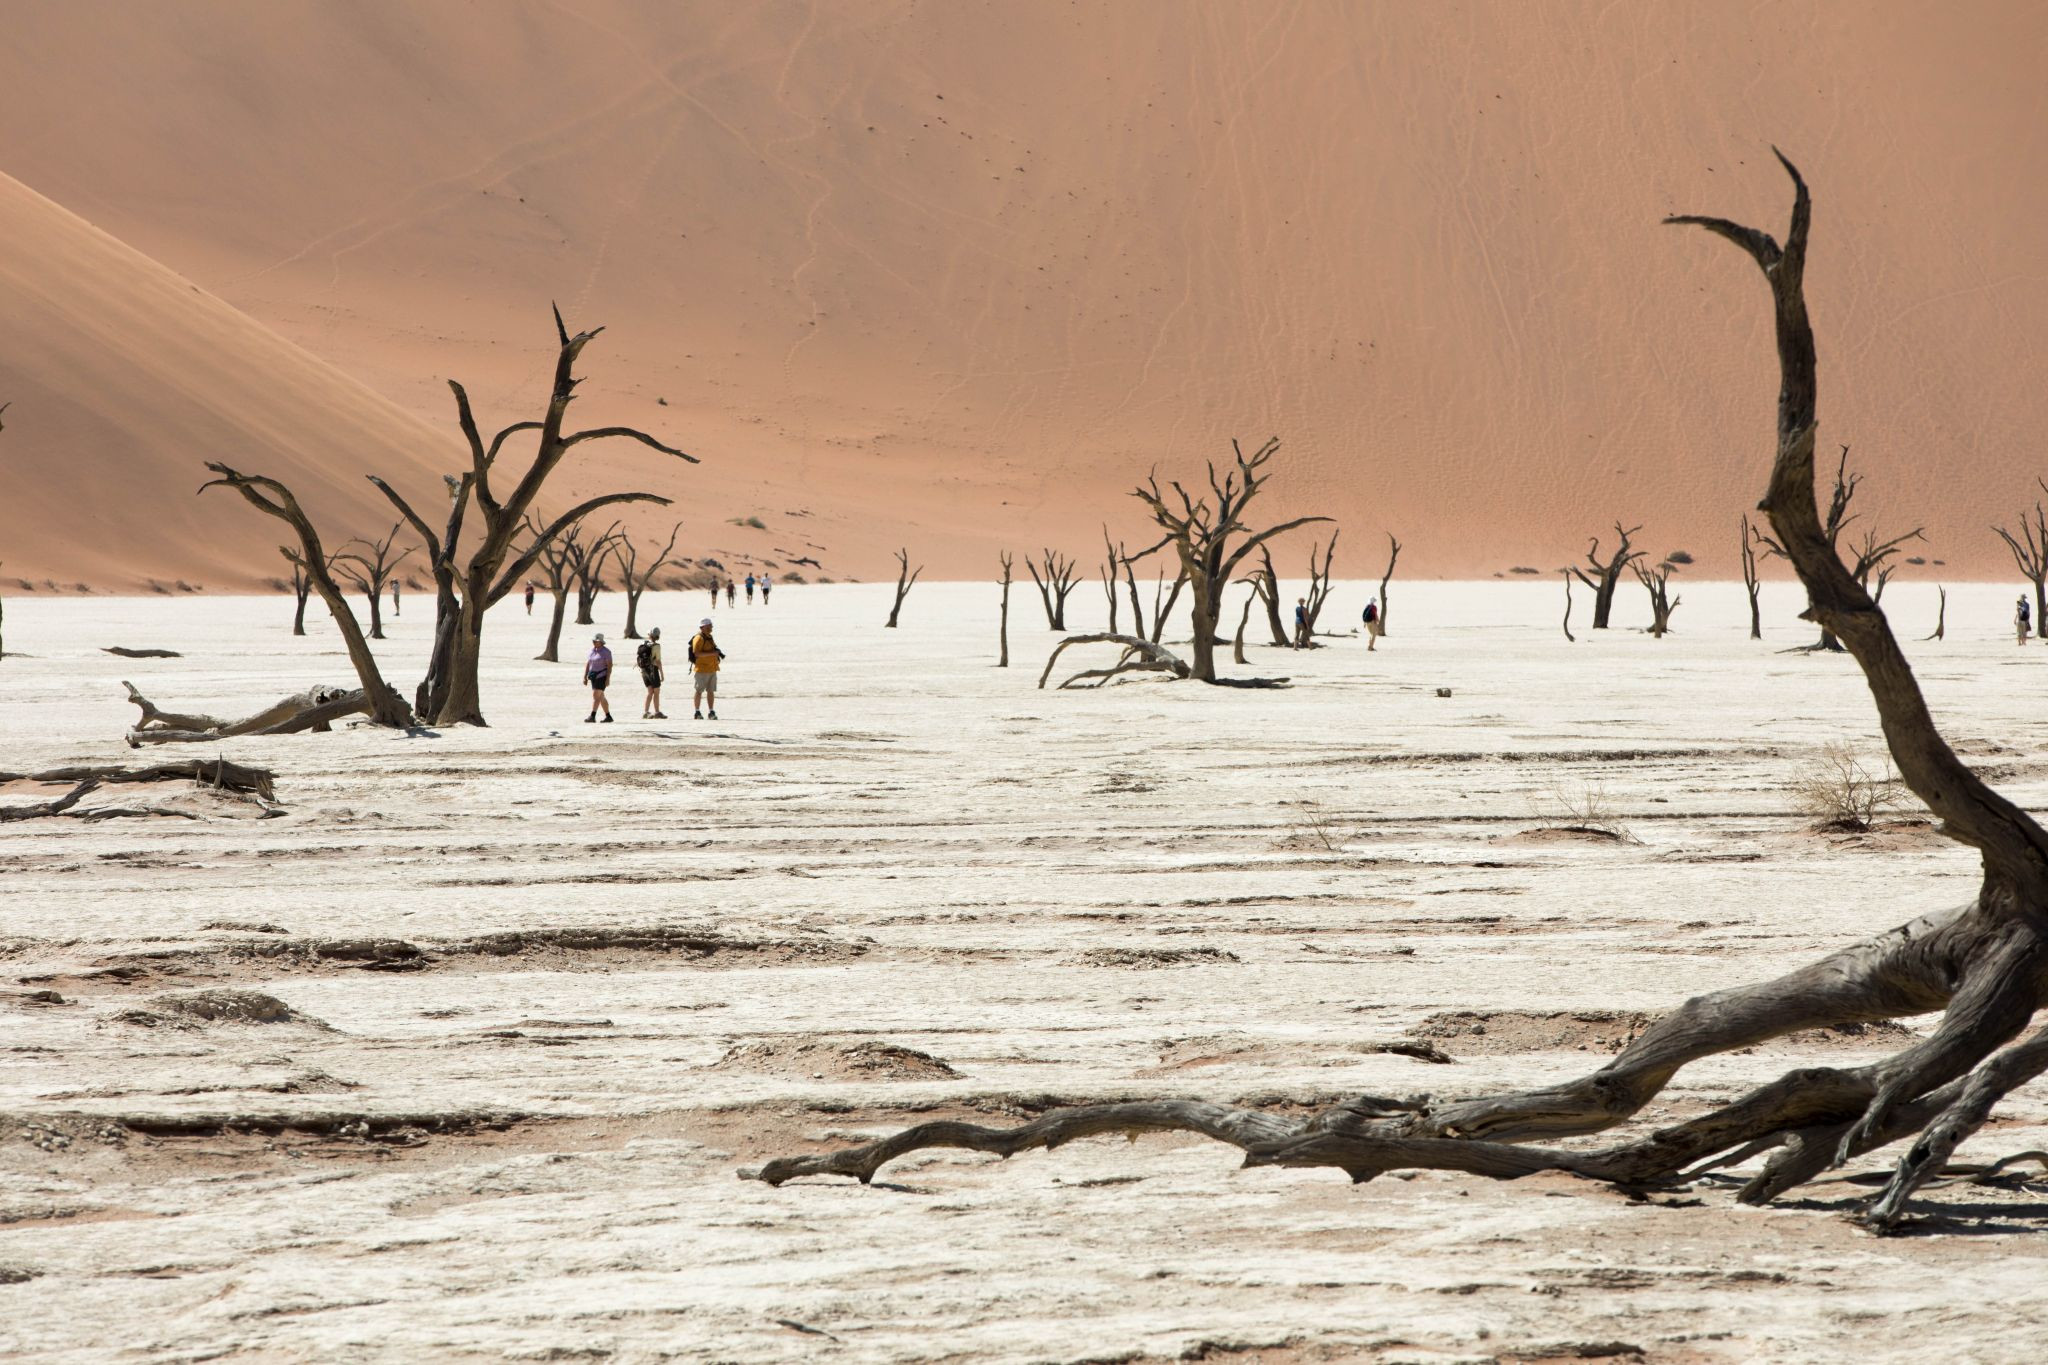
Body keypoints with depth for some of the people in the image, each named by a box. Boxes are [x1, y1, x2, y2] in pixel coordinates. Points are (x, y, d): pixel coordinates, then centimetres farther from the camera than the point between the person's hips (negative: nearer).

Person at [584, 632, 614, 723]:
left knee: (595, 695, -16)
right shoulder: (592, 650, 11)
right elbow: (587, 663, 14)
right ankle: (608, 716, 17)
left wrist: (608, 679, -18)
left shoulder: (606, 652, -10)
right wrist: (585, 676, 8)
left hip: (601, 676, -8)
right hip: (593, 677, 8)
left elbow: (609, 665, -12)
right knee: (601, 697, 11)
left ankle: (592, 716, -19)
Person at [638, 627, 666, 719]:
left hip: (644, 670, 6)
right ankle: (657, 712, 5)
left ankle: (645, 712, 6)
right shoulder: (656, 646, -14)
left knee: (650, 692, 12)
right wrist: (662, 673, -8)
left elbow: (640, 658, 9)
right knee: (656, 692, 4)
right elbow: (658, 661, -15)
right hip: (653, 670, -6)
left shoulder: (642, 644, 4)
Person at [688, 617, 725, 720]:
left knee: (711, 691, 8)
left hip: (712, 669, 8)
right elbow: (696, 653, -21)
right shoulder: (699, 638, -12)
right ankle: (697, 712, 2)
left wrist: (718, 653, 9)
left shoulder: (709, 637, 16)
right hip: (701, 669, -8)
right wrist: (712, 653, -23)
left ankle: (712, 712, 11)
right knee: (699, 691, -2)